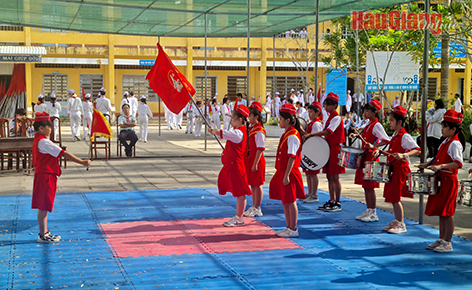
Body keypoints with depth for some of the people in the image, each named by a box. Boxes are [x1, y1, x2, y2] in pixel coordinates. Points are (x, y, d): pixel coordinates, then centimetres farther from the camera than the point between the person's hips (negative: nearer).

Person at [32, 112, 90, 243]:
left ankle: (44, 231, 25)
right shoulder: (43, 142, -18)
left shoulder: (37, 141, 14)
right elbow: (63, 153, -22)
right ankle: (43, 235, 3)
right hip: (46, 177, -10)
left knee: (44, 206, 16)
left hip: (43, 176, 10)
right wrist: (82, 162, -21)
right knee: (43, 206, -3)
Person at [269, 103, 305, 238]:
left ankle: (293, 229, 6)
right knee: (285, 201, 14)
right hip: (282, 172, 10)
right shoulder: (286, 134, 13)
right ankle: (289, 227, 23)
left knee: (290, 201, -2)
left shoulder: (292, 136, -17)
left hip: (289, 173, -10)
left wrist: (287, 175, -23)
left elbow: (292, 157, -21)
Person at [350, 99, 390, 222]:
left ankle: (373, 214, 1)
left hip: (371, 158, -9)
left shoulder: (377, 125, -15)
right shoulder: (369, 124, 13)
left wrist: (374, 146, -34)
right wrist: (357, 135, 18)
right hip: (365, 158, 9)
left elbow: (387, 140, -24)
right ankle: (368, 211, 21)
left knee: (369, 187, -6)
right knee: (365, 186, 13)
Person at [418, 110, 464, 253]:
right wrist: (428, 164, 14)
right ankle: (441, 240, 23)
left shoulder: (455, 144, -16)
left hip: (449, 181, -9)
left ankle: (447, 243, 4)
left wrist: (440, 166, -37)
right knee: (441, 212, 14)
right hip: (441, 181, 9)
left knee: (447, 212, -4)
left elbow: (458, 163, -28)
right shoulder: (445, 142, 13)